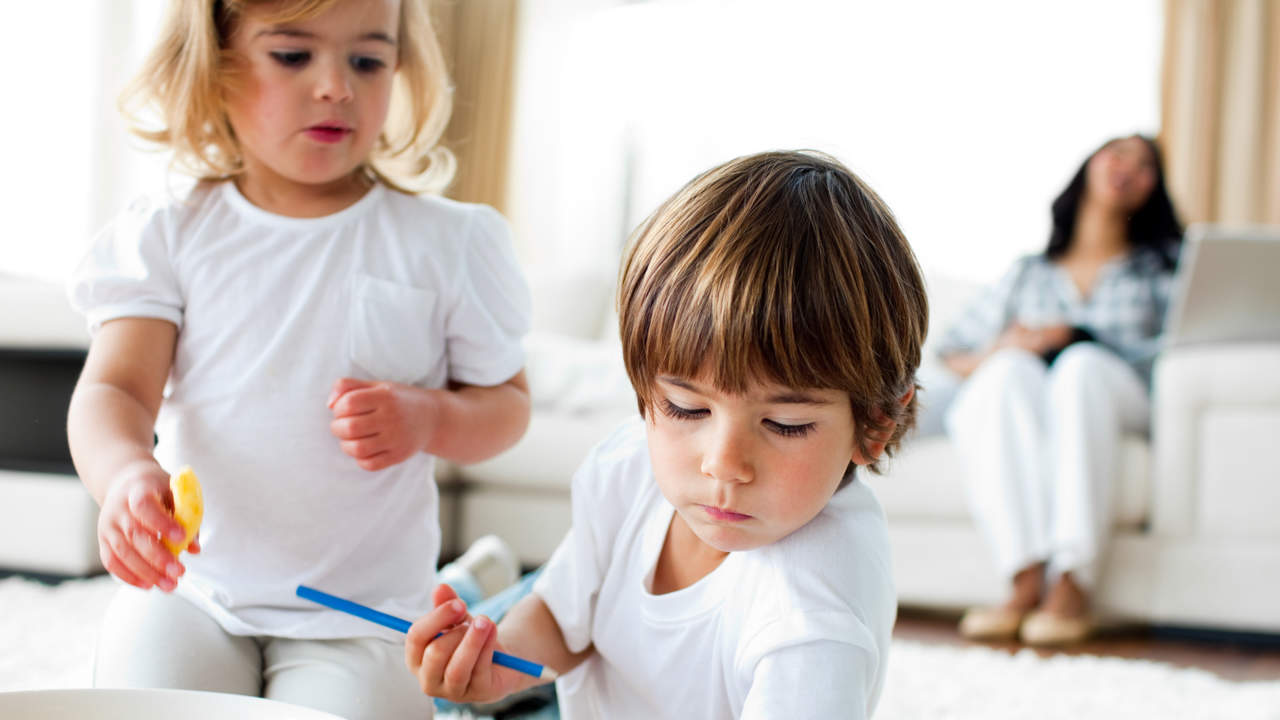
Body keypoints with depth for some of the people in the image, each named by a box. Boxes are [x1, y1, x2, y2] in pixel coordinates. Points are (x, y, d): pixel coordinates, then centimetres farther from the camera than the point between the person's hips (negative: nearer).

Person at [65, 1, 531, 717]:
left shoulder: (448, 243, -1)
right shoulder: (168, 235, 0)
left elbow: (507, 402, 8)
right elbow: (114, 389, -10)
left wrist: (427, 417, -15)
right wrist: (126, 471, -33)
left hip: (362, 612, -1)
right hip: (188, 587, 1)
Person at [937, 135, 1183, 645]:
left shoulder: (1162, 266, 28)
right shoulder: (1026, 275, 30)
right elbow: (951, 354, 20)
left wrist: (1076, 338, -4)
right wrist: (1002, 349, -2)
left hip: (1115, 405, -1)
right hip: (1011, 414, 1)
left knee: (1081, 365, -35)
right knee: (1010, 371, -34)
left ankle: (1071, 584, -46)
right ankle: (1028, 581, -45)